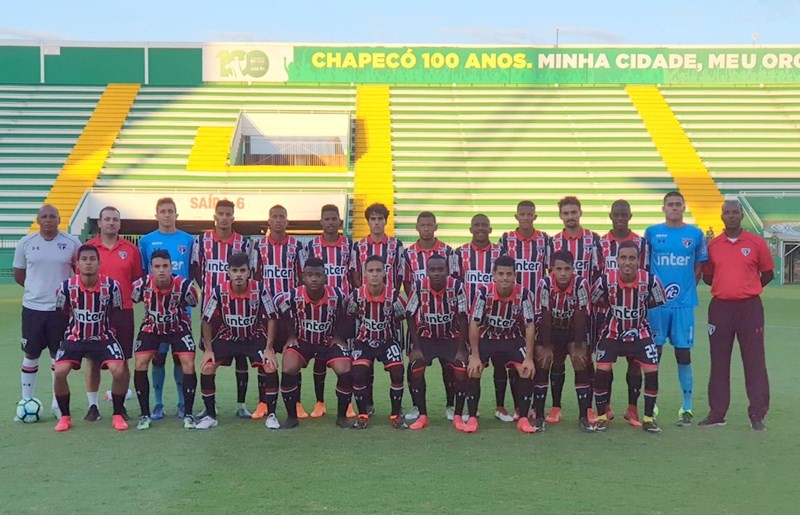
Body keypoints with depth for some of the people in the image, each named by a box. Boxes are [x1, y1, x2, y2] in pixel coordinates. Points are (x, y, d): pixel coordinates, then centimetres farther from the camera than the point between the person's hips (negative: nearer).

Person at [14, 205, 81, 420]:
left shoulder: (72, 243, -3)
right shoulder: (25, 243, 0)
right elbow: (18, 275, 10)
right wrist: (38, 287, 4)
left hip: (61, 308, -1)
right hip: (32, 307, 1)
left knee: (59, 356, 7)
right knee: (30, 355, 10)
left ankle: (57, 403, 19)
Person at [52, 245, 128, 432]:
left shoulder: (111, 286, -13)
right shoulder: (67, 287, -14)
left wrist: (111, 332, 1)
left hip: (103, 337, 0)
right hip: (74, 337, 0)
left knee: (119, 371, -21)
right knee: (59, 372, -20)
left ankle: (117, 415, 1)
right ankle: (65, 416, 4)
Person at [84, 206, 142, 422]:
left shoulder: (130, 249, 5)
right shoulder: (88, 248, 2)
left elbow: (138, 279, 11)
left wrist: (133, 296, -4)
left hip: (123, 312, 1)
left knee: (122, 360, 5)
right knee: (94, 360, 4)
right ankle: (92, 406, 13)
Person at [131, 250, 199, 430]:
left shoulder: (184, 286, -27)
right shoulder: (141, 285, -25)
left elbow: (195, 304, -6)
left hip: (178, 327, -1)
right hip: (151, 327, 1)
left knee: (188, 364, -15)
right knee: (140, 364, -12)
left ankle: (188, 414, -2)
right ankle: (145, 414, 2)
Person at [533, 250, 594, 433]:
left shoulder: (581, 284, -25)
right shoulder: (545, 283, -24)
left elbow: (580, 317, -21)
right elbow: (544, 317, -20)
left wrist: (578, 347, -20)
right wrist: (545, 347, -19)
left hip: (574, 330, 0)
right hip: (550, 330, 0)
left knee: (582, 364, -16)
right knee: (541, 364, -14)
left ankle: (584, 416, -7)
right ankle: (539, 416, -4)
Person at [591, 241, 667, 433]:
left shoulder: (649, 279, -20)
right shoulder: (606, 279, -21)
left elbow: (659, 301, 0)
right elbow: (593, 299, -3)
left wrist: (639, 307, -7)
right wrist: (613, 307, -8)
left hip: (640, 333, 0)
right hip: (612, 333, 0)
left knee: (652, 371, -7)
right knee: (602, 371, -9)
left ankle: (648, 418, 11)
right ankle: (601, 417, 10)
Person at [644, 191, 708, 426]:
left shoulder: (695, 234, 5)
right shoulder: (651, 232, 4)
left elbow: (699, 266, 13)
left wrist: (688, 288, 3)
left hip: (684, 303, 0)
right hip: (656, 303, 0)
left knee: (684, 354, 3)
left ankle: (687, 407, 10)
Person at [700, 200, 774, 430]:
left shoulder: (756, 242, -1)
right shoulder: (713, 245, 5)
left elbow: (768, 273, 8)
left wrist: (748, 289, 8)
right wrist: (727, 287, 4)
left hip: (749, 308, -2)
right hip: (720, 307, 2)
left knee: (754, 361, -1)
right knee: (719, 362, 7)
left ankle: (757, 415, 5)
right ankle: (716, 413, 15)